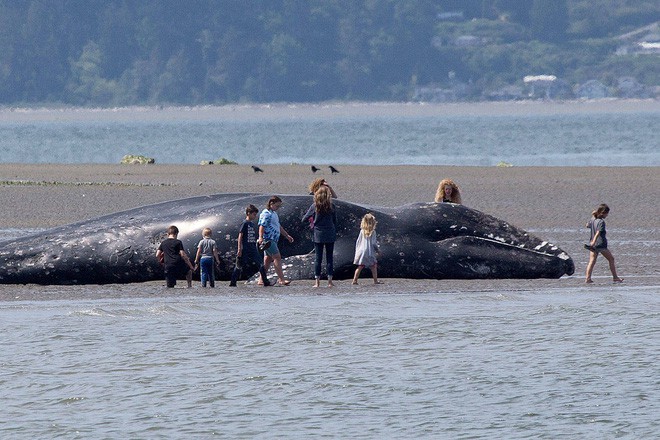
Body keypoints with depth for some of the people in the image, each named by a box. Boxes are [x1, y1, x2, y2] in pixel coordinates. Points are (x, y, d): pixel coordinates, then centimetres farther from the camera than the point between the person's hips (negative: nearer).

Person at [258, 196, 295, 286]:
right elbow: (262, 226, -19)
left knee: (268, 259, 10)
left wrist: (287, 235, 32)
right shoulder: (266, 213, -10)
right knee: (277, 257, -13)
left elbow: (279, 226, 31)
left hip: (273, 240, 10)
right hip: (268, 239, -10)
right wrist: (261, 237, -30)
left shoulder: (274, 213, 22)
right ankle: (281, 279, -16)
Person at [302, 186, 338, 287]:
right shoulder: (331, 207, -3)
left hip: (318, 235, -1)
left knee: (318, 258, 3)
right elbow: (335, 222, 5)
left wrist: (311, 219, 20)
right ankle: (330, 281, 3)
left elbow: (304, 219, 0)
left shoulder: (315, 206, -6)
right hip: (330, 235, 1)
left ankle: (317, 281, 1)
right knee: (329, 258, 6)